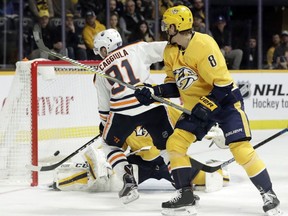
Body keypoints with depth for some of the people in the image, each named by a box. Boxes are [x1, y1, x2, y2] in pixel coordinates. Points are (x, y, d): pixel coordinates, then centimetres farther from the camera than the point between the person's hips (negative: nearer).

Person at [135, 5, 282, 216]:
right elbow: (175, 84, 10)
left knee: (241, 148, -17)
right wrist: (154, 92, -4)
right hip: (196, 105, 8)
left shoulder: (204, 45, -25)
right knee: (175, 143, -3)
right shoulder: (170, 52, 1)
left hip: (225, 100, -8)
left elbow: (223, 83, -26)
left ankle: (268, 194, -6)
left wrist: (206, 105, -26)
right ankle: (185, 196, 3)